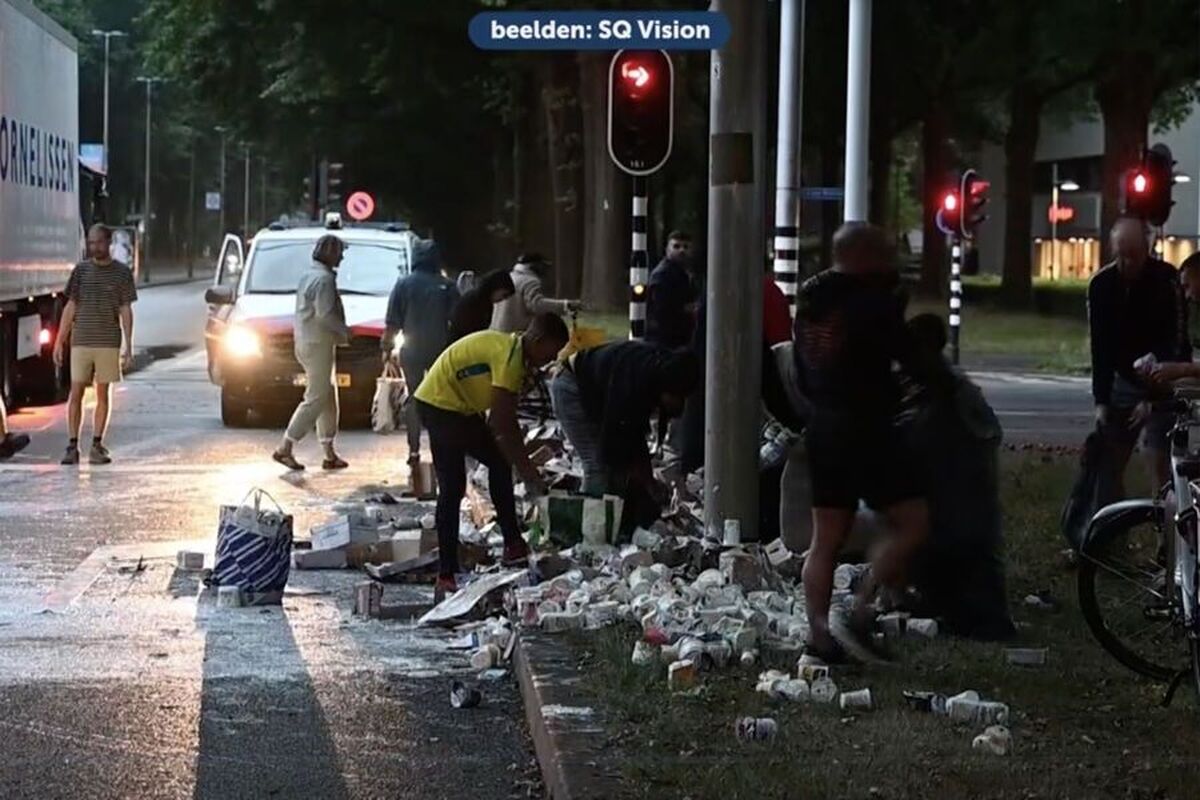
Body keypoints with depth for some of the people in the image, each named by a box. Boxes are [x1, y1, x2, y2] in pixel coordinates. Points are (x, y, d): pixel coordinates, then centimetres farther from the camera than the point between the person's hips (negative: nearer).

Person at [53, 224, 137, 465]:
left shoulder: (122, 273, 3)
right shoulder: (81, 270, 7)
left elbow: (126, 311, 4)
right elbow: (70, 308, 9)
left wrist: (128, 346, -2)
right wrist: (59, 341, 5)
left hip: (108, 343, -1)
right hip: (80, 341, 1)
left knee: (103, 393, 3)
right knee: (76, 393, -2)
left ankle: (97, 445, 9)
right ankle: (72, 446, 2)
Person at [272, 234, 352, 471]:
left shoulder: (308, 276, 16)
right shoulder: (324, 279, -16)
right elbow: (324, 315, -23)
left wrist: (339, 333, 15)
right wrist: (344, 331, -9)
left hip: (306, 342, 10)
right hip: (318, 344, -10)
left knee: (329, 398, 12)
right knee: (316, 399, -8)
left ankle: (330, 453, 14)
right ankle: (284, 448, -8)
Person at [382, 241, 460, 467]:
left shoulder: (404, 284, -3)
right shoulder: (447, 286, -2)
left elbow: (392, 323, -5)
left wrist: (387, 348, 3)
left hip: (412, 350, 0)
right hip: (440, 350, 0)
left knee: (413, 399, 6)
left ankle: (414, 450, 1)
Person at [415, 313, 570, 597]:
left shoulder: (513, 352, 10)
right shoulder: (510, 356, -21)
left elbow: (506, 420, 14)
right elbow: (500, 423, -22)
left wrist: (526, 467, 13)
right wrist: (528, 472, -16)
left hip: (460, 408, 11)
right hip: (440, 403, -11)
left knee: (500, 463, 16)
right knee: (452, 489, -11)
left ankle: (513, 546, 22)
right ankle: (445, 576, -12)